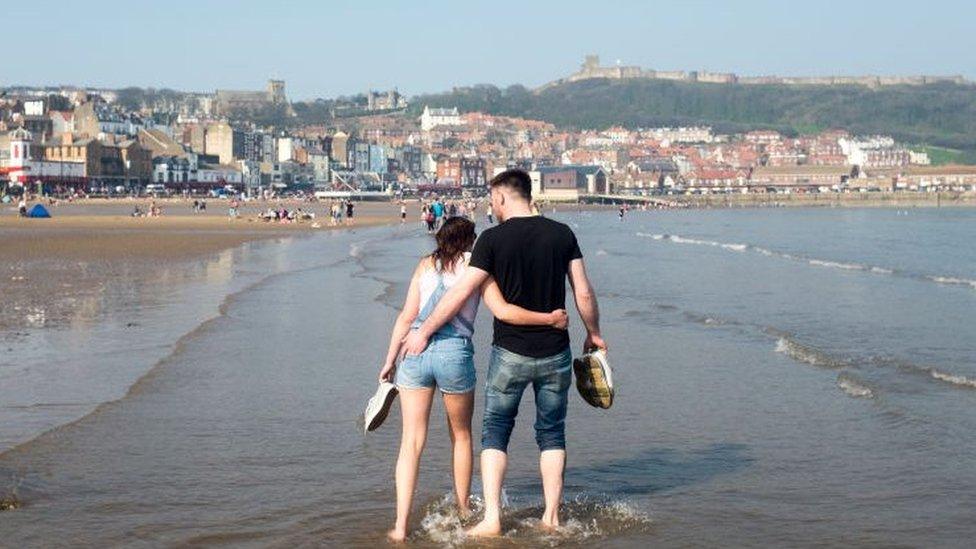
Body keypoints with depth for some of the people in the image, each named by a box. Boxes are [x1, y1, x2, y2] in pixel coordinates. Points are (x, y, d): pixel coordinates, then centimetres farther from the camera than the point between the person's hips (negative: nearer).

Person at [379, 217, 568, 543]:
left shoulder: (426, 265, 12)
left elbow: (407, 316, 7)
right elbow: (502, 311, -7)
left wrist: (390, 361, 13)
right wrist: (550, 319, 0)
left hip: (415, 351, 2)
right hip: (455, 354, -2)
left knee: (411, 441, 5)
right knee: (461, 435, 20)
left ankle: (401, 527, -2)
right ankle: (462, 512, 33)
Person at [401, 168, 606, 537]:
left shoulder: (493, 238, -10)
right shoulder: (562, 234, -1)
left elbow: (460, 293, -10)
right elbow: (584, 294, 0)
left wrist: (423, 331, -1)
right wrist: (593, 334, 17)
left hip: (510, 353, -2)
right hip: (555, 354, 3)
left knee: (495, 432, 10)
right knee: (552, 433, 15)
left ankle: (491, 519, 3)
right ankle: (552, 517, 16)